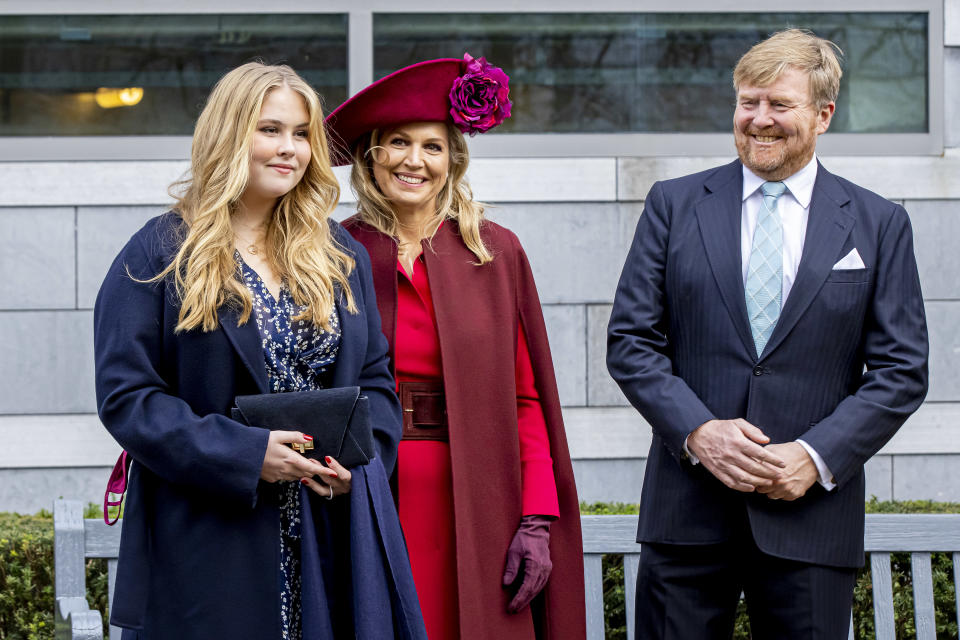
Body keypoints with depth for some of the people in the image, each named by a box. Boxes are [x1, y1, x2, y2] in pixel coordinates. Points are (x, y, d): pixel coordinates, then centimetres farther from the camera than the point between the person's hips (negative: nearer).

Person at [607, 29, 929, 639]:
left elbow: (902, 370, 3)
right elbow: (631, 341, 4)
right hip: (687, 510, 0)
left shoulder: (879, 224, 6)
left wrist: (817, 456, -10)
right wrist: (698, 432, -11)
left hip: (811, 511, 0)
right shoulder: (674, 205, 7)